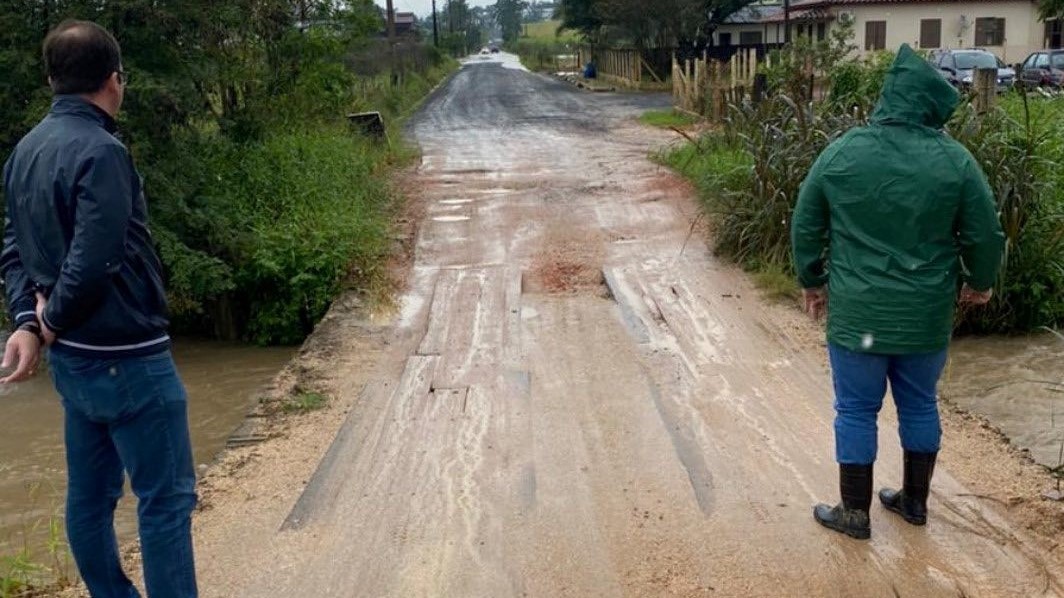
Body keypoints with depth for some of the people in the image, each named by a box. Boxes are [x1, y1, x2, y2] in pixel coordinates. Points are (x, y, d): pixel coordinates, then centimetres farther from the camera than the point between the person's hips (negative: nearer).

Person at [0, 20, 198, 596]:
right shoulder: (100, 152, -20)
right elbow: (92, 261, -25)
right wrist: (52, 320, -9)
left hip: (73, 357, 9)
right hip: (126, 358, -9)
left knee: (90, 495, 17)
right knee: (165, 499, 0)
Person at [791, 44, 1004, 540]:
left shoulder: (841, 153, -6)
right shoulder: (954, 159, -6)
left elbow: (805, 228, 2)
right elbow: (985, 234, 0)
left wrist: (813, 282, 17)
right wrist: (979, 282, 19)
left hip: (857, 313, -1)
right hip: (926, 314, 2)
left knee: (856, 411, 10)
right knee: (920, 406, 19)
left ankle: (855, 513, 20)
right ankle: (915, 501, 34)